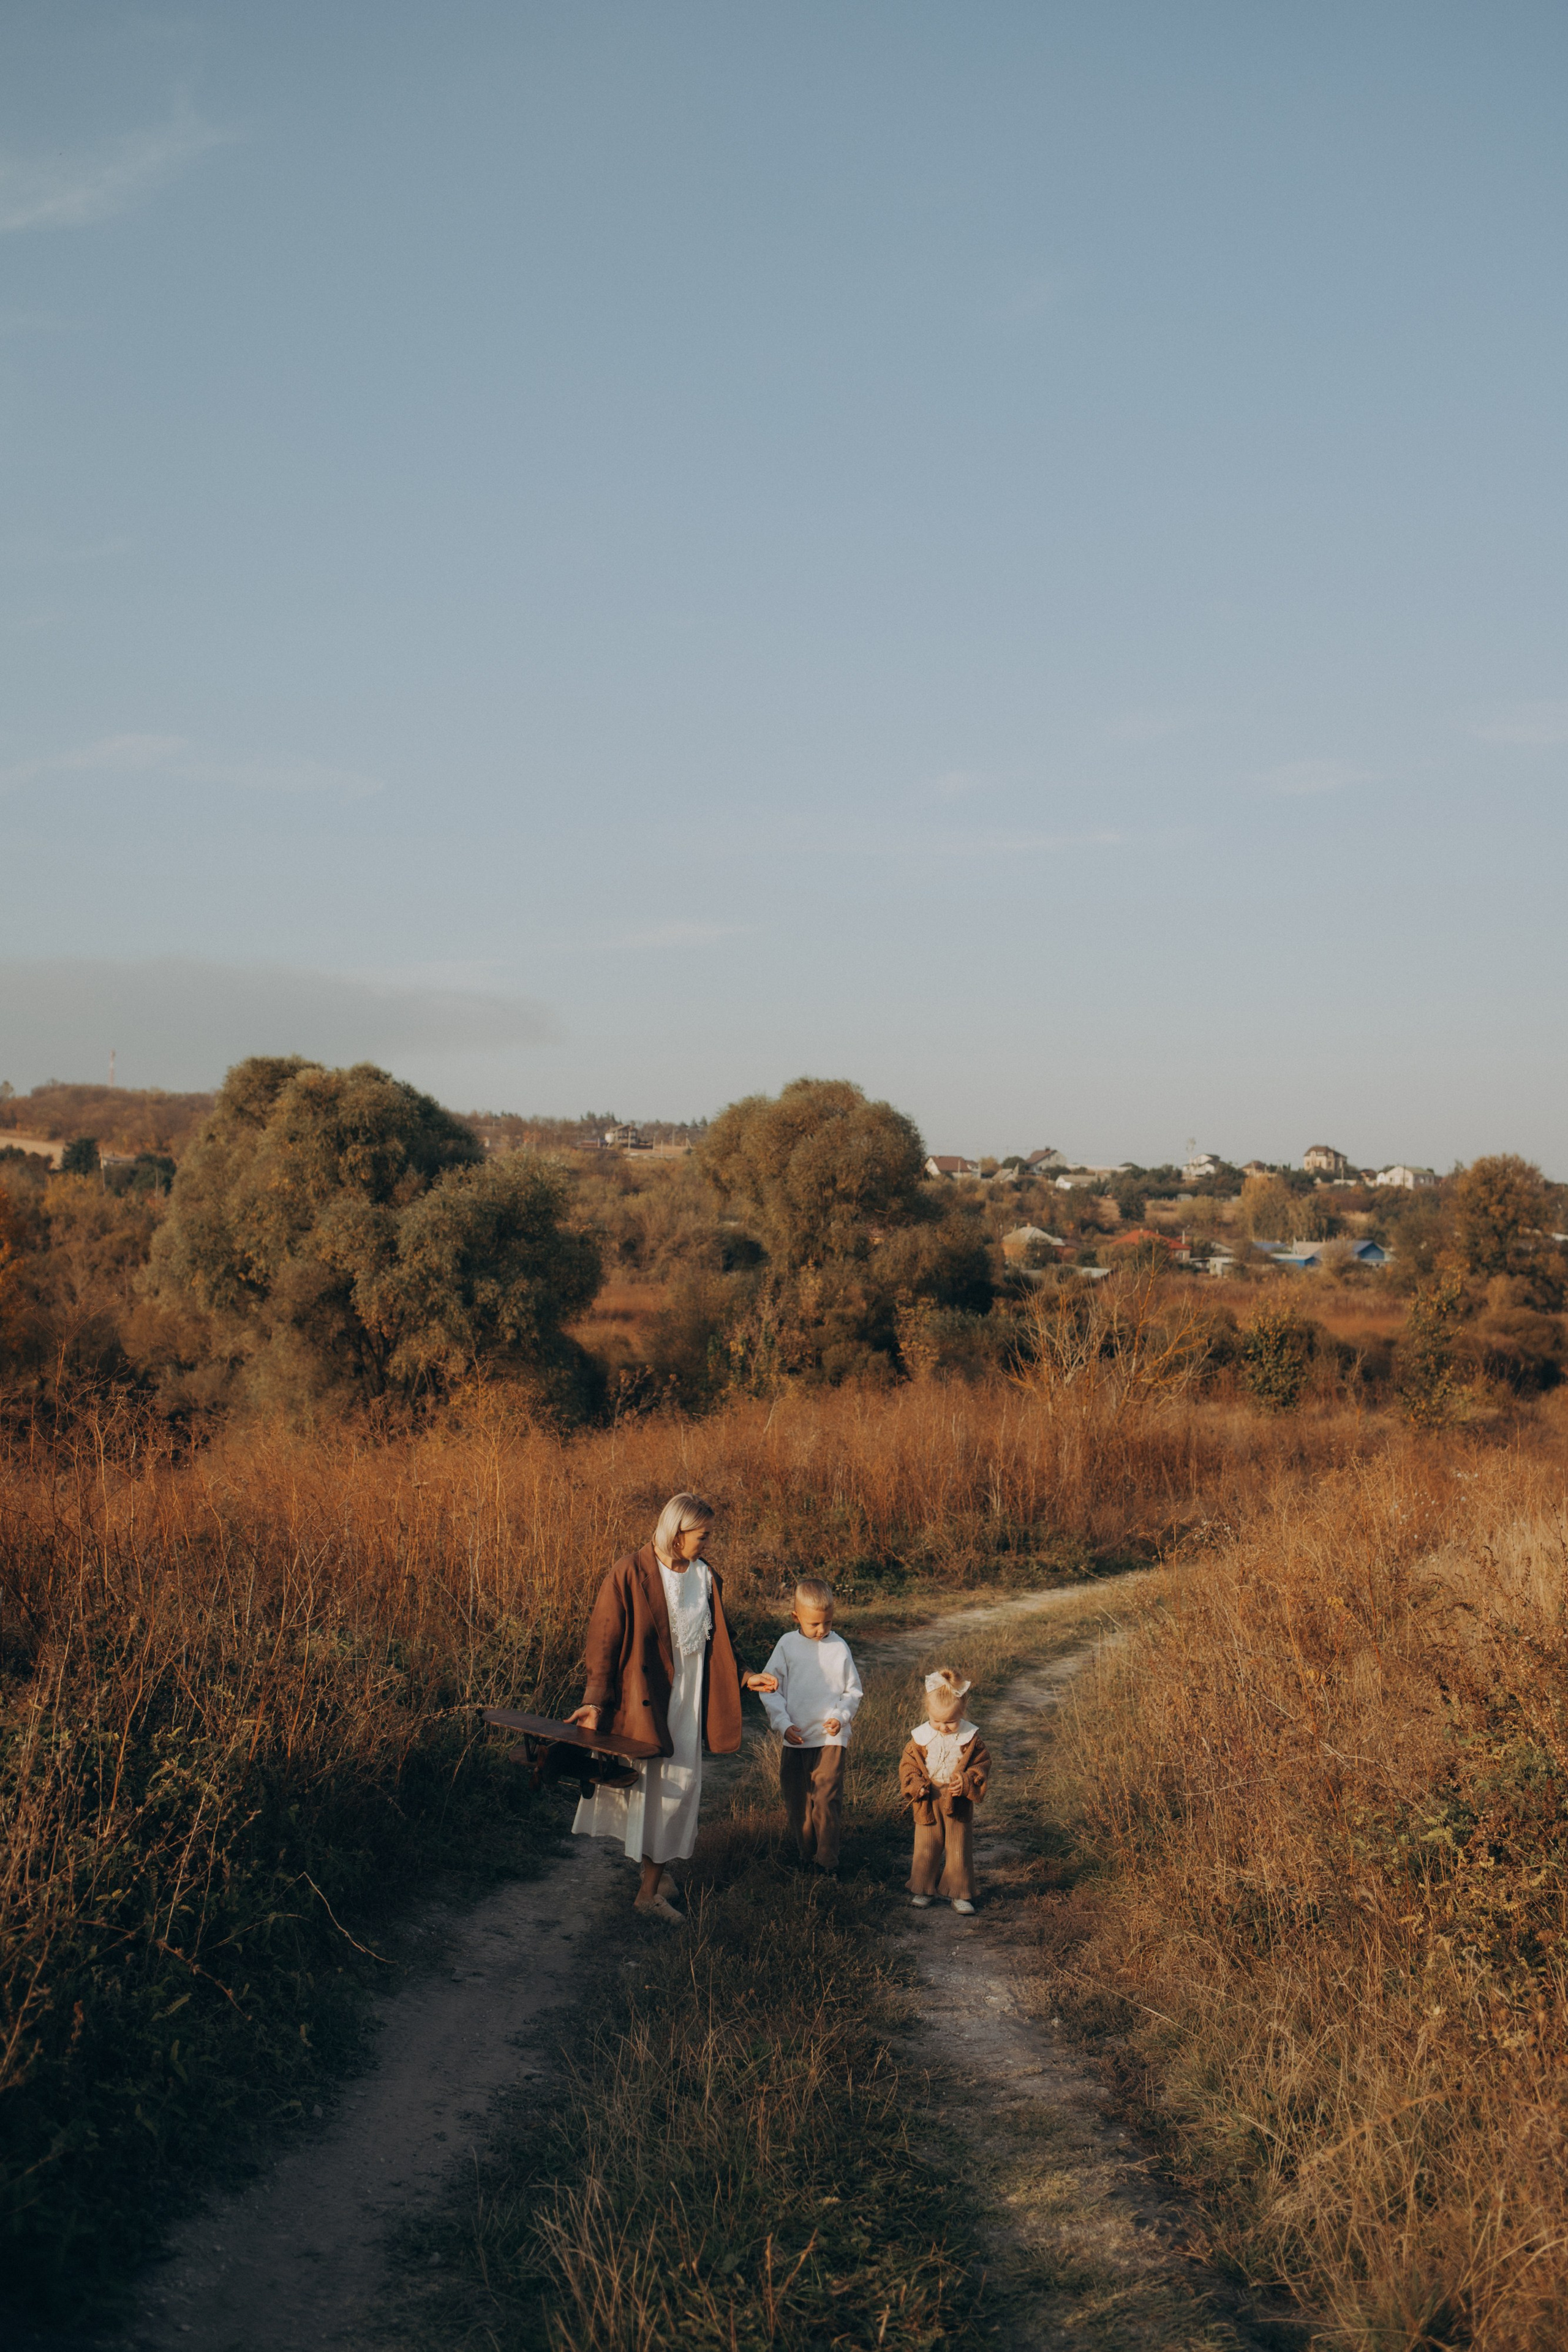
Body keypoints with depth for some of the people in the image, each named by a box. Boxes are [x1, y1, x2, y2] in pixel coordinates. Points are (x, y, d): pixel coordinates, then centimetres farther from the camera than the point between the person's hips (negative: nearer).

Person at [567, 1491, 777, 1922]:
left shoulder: (706, 1578, 5)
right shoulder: (630, 1574, -12)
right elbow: (604, 1642, -11)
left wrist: (743, 1678, 9)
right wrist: (595, 1702, -17)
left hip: (687, 1702, 5)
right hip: (642, 1700, -5)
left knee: (680, 1784, 6)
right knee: (647, 1785, -1)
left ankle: (651, 1887, 18)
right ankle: (653, 1876, 16)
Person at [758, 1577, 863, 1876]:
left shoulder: (839, 1647, -1)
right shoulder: (787, 1645, 0)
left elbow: (853, 1691, 8)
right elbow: (770, 1687, 3)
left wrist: (841, 1717, -9)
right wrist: (783, 1723, -8)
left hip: (831, 1737, -2)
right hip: (795, 1738, 2)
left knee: (827, 1800, -7)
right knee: (796, 1801, 8)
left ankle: (827, 1861, 3)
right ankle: (804, 1855, 22)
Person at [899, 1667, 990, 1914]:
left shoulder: (970, 1738, -8)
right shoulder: (920, 1737, -7)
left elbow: (982, 1764, -2)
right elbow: (908, 1764, 0)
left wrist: (968, 1782, -20)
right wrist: (915, 1785, -17)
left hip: (958, 1804, 0)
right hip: (928, 1804, 1)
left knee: (959, 1850, 7)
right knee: (925, 1849, 9)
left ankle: (959, 1893, 20)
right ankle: (921, 1890, 24)